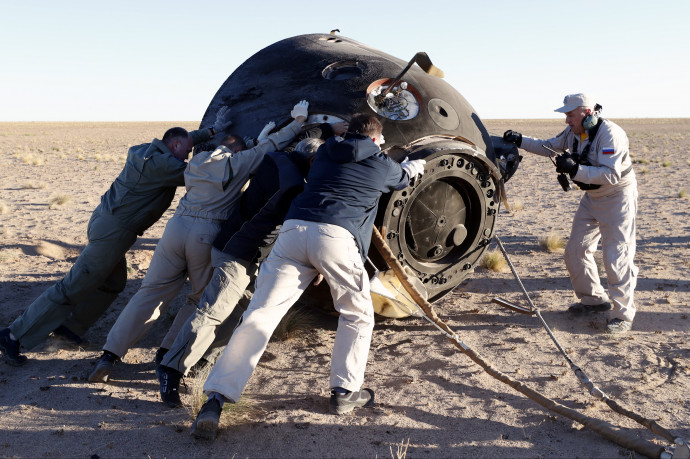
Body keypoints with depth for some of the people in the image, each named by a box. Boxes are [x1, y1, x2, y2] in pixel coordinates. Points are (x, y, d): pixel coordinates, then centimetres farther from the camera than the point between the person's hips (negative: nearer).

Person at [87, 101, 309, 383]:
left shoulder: (197, 162, 21)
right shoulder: (238, 162, 8)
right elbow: (273, 145, 13)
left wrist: (259, 140, 37)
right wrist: (298, 121, 27)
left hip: (178, 225, 4)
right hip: (208, 235, -4)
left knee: (151, 293, 8)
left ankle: (110, 355, 6)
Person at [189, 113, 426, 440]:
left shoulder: (325, 152, 28)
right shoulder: (382, 165, 19)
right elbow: (402, 177, 41)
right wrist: (416, 166, 68)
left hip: (294, 229, 3)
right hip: (338, 238, -3)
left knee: (259, 315, -2)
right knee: (357, 315, 20)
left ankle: (217, 397, -8)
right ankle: (345, 391, 18)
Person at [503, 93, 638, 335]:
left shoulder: (610, 134, -25)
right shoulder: (574, 132, 0)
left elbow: (611, 174, -33)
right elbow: (549, 147, 15)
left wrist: (574, 169, -39)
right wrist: (520, 141, 3)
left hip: (618, 198, -8)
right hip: (592, 198, 8)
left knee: (616, 257, -10)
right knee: (575, 251, 9)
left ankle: (624, 314, 1)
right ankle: (594, 299, 25)